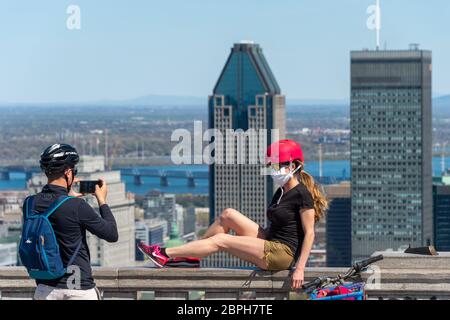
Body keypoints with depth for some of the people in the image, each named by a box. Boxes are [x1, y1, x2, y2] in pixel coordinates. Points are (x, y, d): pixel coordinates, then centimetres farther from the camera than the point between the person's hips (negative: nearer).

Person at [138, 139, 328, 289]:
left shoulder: (302, 194, -12)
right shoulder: (281, 192, 16)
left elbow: (309, 233, -16)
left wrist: (300, 268, -21)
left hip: (283, 253, -9)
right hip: (269, 242, 9)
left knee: (220, 240, -13)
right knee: (228, 215, 0)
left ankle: (164, 255, -10)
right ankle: (191, 255, 3)